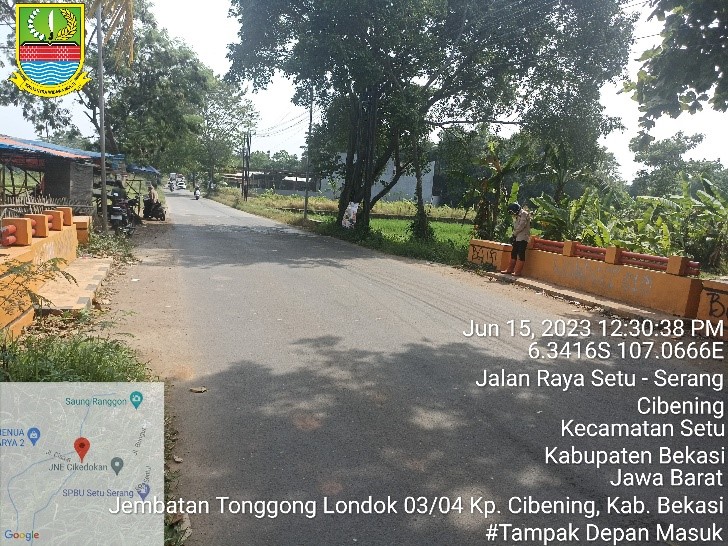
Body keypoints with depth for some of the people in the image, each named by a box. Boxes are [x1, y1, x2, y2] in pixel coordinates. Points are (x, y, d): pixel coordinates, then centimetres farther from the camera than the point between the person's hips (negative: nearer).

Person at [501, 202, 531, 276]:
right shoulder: (517, 216, 19)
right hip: (517, 238, 9)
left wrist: (514, 234, -9)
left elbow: (521, 226, -18)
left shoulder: (524, 214, -11)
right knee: (514, 253, 11)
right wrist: (513, 235, 4)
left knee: (521, 254, -6)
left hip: (523, 238, -9)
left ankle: (517, 272, -4)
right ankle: (510, 269, 18)